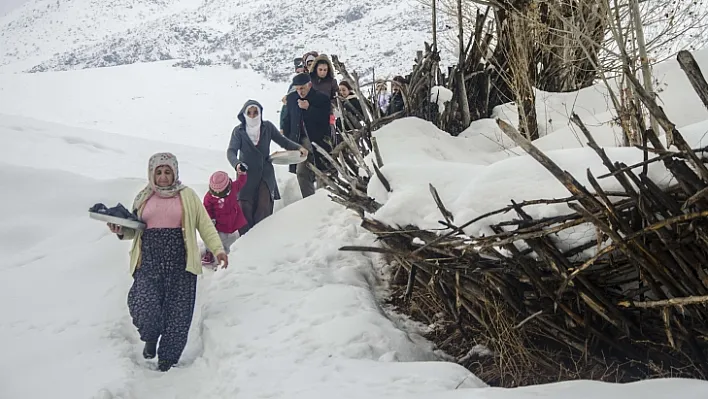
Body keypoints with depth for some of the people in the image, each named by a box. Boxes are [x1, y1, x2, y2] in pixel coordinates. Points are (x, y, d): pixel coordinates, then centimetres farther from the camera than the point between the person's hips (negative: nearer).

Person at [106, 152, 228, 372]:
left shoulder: (187, 196, 6)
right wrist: (122, 231, 0)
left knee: (177, 313, -1)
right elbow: (134, 229, 22)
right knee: (144, 308, -15)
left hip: (180, 264, -1)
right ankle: (151, 337, 19)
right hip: (149, 263, 1)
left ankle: (167, 359, 15)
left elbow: (205, 224, 4)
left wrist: (218, 249, -8)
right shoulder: (144, 198, 13)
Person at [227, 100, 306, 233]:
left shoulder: (267, 127, 2)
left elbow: (282, 141, 11)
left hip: (265, 173, 1)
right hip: (246, 173, -1)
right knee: (245, 207, -7)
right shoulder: (238, 131, -4)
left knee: (264, 207, -11)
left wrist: (298, 148, -6)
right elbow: (231, 151, -13)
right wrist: (237, 164, -34)